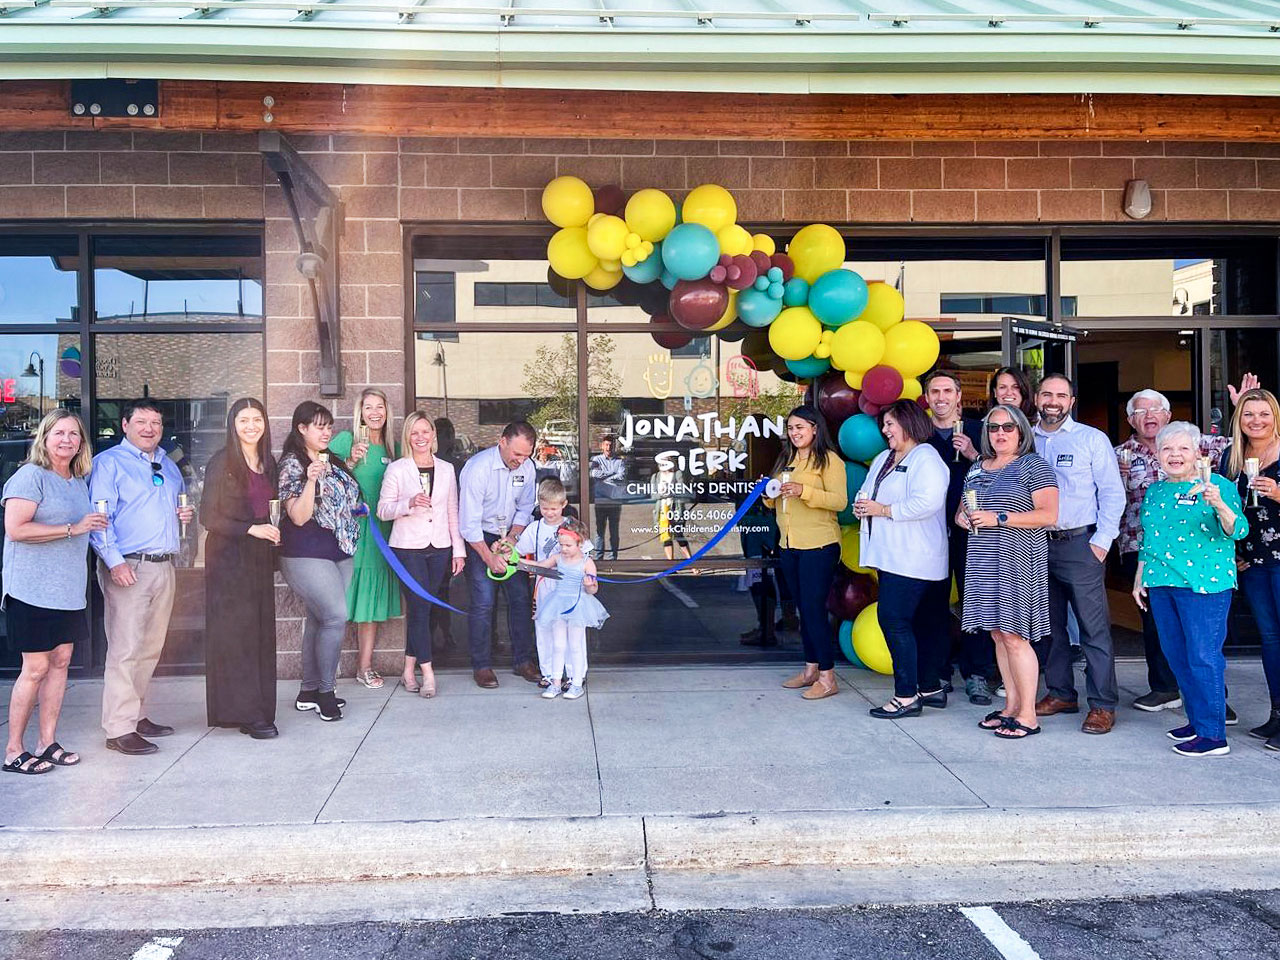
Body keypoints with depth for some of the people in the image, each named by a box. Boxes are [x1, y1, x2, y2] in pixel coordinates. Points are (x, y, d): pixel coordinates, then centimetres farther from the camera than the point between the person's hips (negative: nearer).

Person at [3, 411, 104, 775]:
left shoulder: (79, 482, 15)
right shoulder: (31, 476, -9)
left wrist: (96, 525, 10)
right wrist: (73, 528, -19)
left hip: (69, 590, 8)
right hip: (34, 590, -7)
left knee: (60, 662, 8)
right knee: (36, 668, -4)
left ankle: (47, 742, 17)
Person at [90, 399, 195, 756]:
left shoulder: (169, 466, 20)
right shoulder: (109, 462, -1)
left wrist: (185, 514, 8)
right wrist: (115, 562, -19)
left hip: (164, 566, 7)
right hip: (128, 566, -7)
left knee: (151, 647, 11)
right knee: (125, 648, -9)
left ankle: (135, 715, 21)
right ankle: (119, 729, -5)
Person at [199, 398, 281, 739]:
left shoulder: (268, 463, 11)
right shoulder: (222, 463, -7)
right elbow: (208, 516, -10)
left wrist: (273, 536, 5)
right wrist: (250, 529, -16)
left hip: (259, 556, 6)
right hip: (228, 555, -6)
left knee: (262, 631, 6)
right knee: (235, 632, -4)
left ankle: (258, 710, 13)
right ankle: (245, 713, 0)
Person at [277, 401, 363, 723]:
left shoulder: (332, 461, 13)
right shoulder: (292, 464, -9)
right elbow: (299, 516, -17)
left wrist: (352, 464, 14)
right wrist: (311, 480, -28)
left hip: (339, 552, 8)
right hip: (307, 555, -8)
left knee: (319, 619, 10)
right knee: (336, 617, -13)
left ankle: (309, 692, 18)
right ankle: (325, 691, -1)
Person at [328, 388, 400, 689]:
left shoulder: (393, 449, 13)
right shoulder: (346, 440, -2)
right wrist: (350, 461, -20)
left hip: (382, 530, 5)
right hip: (351, 527, -5)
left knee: (372, 597, 7)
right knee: (349, 595, -4)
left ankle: (365, 665, 13)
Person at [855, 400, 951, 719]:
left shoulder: (926, 459, -11)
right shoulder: (884, 459, 20)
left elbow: (928, 503, -24)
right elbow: (866, 492, 25)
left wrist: (883, 510, -18)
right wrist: (862, 505, 1)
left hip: (913, 558, -9)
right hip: (890, 555, 9)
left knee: (893, 618, -12)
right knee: (919, 622, 12)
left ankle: (906, 696, -7)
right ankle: (931, 687, 20)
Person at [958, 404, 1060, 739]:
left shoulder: (1034, 466, -3)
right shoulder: (976, 469, 17)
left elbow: (1048, 515, -12)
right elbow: (962, 511, 27)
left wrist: (998, 518, -17)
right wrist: (964, 518, 3)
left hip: (1017, 560, -7)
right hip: (984, 561, 7)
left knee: (1014, 635, -8)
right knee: (998, 634, 9)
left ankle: (1027, 715, -1)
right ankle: (1011, 707, 17)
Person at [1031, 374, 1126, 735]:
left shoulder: (1092, 439, 1)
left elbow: (1113, 493, -1)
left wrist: (1102, 541, -9)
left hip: (1079, 543, -4)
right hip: (1036, 544, 4)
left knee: (1094, 627, -5)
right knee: (1049, 624, 11)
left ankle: (1103, 705, 1)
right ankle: (1060, 693, 23)